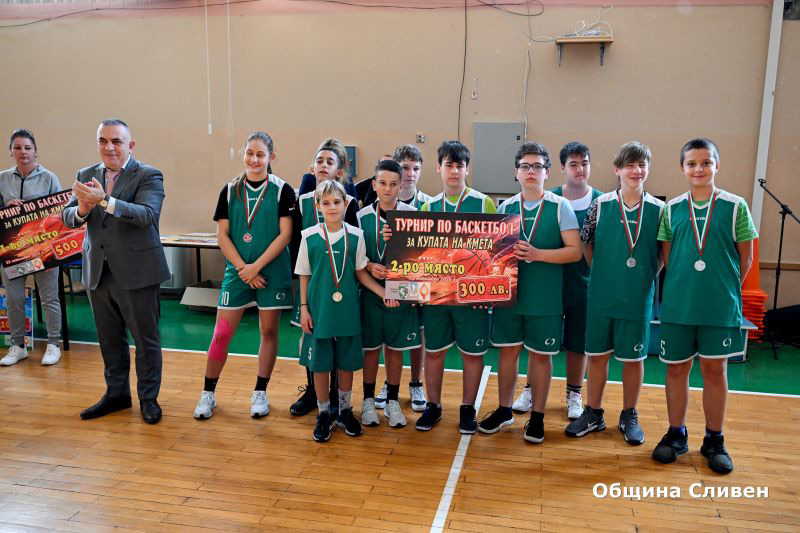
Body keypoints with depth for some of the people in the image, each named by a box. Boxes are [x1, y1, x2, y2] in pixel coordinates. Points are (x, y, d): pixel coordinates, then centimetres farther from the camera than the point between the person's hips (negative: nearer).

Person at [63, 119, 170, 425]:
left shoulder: (148, 176, -8)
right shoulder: (85, 176, 8)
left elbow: (147, 215, -24)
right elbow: (68, 218, 2)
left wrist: (105, 200, -35)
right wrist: (82, 210, -21)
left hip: (136, 272, -5)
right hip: (97, 272, 5)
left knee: (146, 340, 5)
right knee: (110, 340, 17)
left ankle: (148, 398, 20)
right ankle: (116, 394, 33)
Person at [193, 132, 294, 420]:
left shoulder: (282, 190, -3)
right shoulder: (230, 190, 4)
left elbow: (285, 234, -8)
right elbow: (222, 235, 1)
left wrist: (256, 266, -14)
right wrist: (243, 268, -10)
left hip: (272, 270, -1)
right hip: (237, 270, 2)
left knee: (268, 331, 7)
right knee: (222, 333, 2)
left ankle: (260, 393, 22)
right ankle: (208, 394, 18)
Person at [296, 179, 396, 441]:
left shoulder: (355, 235, -2)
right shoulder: (309, 236, -3)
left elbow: (360, 272, 5)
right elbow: (304, 275, 3)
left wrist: (383, 293, -5)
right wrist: (304, 308, 0)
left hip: (347, 311, 1)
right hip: (319, 310, -1)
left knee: (346, 362, 11)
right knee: (320, 364, 7)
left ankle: (345, 410, 30)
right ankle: (323, 414, 24)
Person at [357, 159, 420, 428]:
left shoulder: (413, 215, -2)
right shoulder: (362, 216, -1)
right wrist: (369, 267, -15)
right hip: (370, 290, 0)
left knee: (395, 347, 9)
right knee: (370, 346, 9)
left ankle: (392, 401, 25)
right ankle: (368, 400, 24)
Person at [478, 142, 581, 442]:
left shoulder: (560, 207, -3)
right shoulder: (505, 207, 6)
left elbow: (574, 251, -9)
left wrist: (536, 254, -19)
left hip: (545, 298, -2)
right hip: (508, 293, 3)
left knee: (540, 355, 8)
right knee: (508, 350, 10)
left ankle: (537, 416, 23)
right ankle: (504, 410, 27)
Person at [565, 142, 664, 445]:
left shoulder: (657, 209, -2)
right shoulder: (601, 204, -3)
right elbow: (586, 244, 7)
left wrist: (648, 278, 0)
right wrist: (600, 273, 5)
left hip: (638, 298, 0)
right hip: (602, 295, 0)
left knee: (633, 357, 10)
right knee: (598, 354, 9)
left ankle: (629, 417, 27)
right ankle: (593, 414, 25)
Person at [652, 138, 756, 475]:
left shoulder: (735, 206, -3)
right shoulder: (672, 208, 3)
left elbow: (745, 259, 3)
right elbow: (667, 257, 8)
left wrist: (725, 290, 5)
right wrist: (685, 287, 2)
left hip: (720, 306, -1)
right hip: (677, 304, 2)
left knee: (715, 370, 7)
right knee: (676, 369, 9)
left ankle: (715, 440, 23)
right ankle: (676, 435, 25)